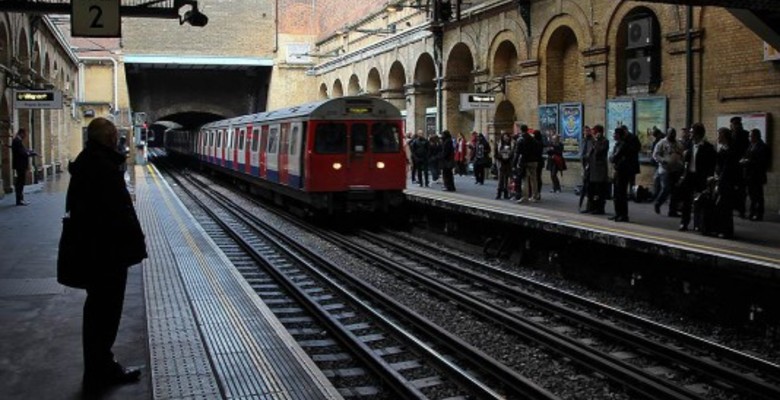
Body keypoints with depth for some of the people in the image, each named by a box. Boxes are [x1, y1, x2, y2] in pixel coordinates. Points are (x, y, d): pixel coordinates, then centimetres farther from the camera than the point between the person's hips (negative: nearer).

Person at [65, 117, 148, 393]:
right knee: (105, 312, 2)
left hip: (93, 250, 10)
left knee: (98, 309, 18)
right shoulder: (103, 166, -21)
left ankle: (100, 368, 31)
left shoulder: (84, 163, 12)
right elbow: (120, 212, -23)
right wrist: (134, 245, -14)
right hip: (108, 253, -10)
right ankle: (100, 373, 13)